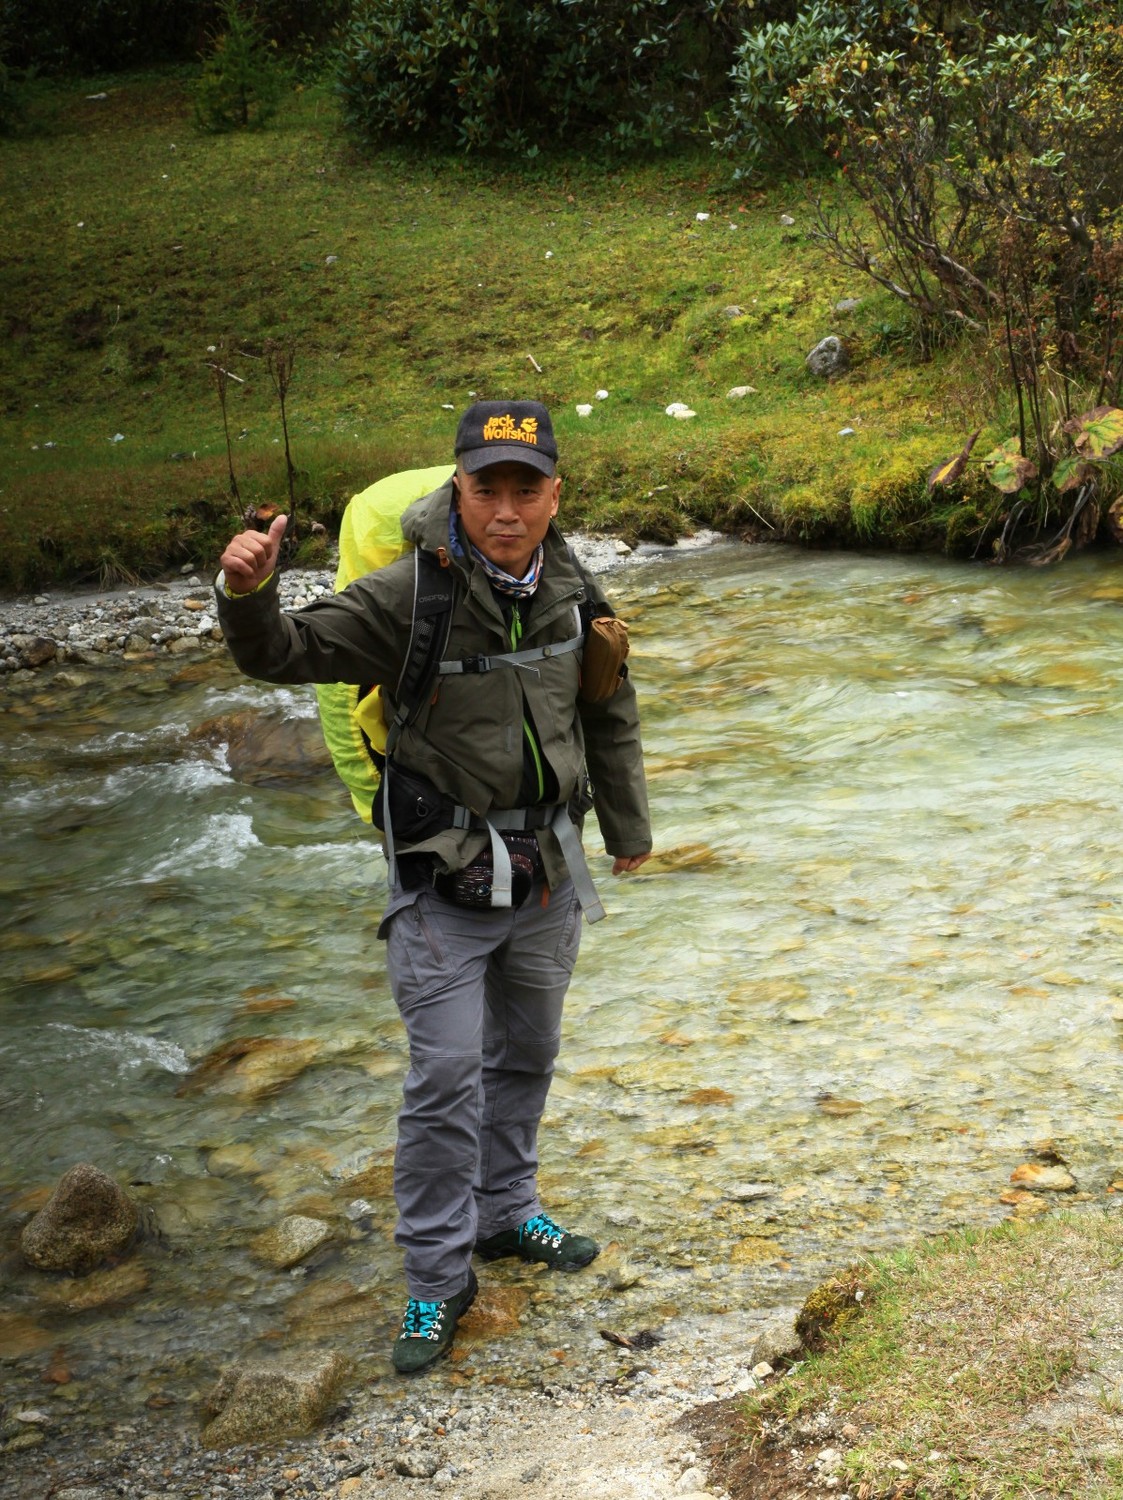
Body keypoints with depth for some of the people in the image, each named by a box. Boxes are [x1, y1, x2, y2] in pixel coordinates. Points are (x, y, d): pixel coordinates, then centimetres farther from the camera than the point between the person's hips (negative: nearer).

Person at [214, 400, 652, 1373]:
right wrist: (248, 595, -42)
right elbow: (285, 654, -20)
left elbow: (609, 716, 11)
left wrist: (627, 829, 19)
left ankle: (505, 1212, 40)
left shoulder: (569, 593, -2)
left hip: (546, 869, 6)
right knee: (446, 1079, -5)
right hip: (444, 875, -5)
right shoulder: (408, 597, -19)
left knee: (526, 1056, 20)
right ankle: (437, 1279, 10)